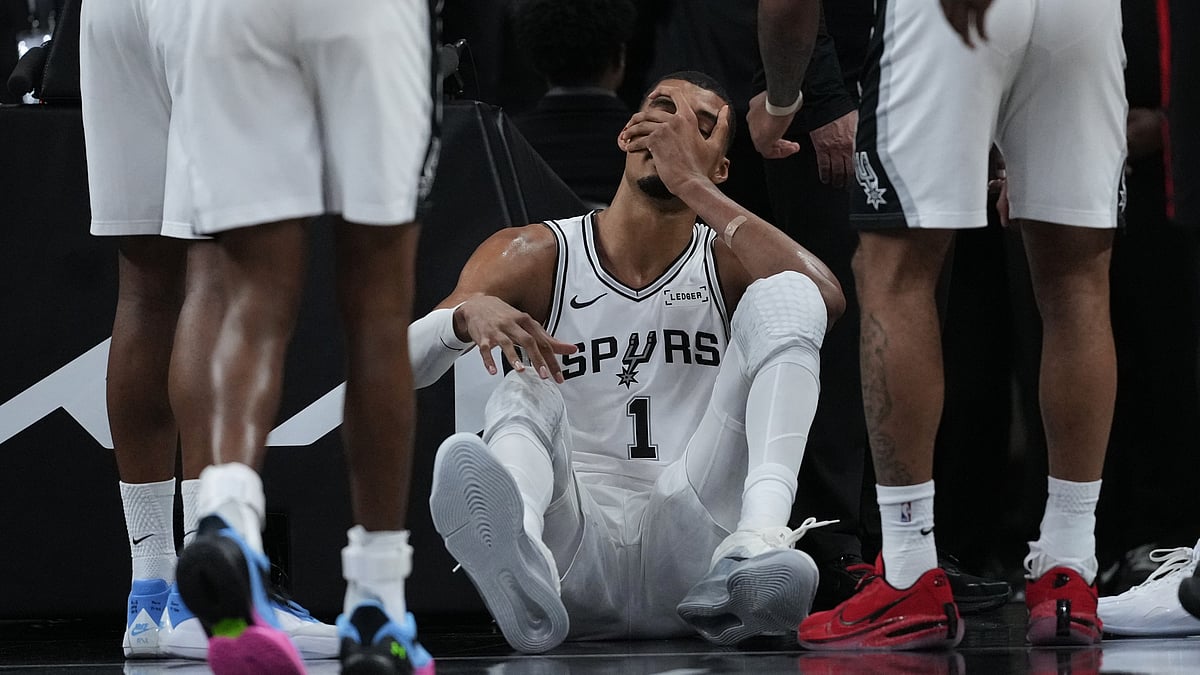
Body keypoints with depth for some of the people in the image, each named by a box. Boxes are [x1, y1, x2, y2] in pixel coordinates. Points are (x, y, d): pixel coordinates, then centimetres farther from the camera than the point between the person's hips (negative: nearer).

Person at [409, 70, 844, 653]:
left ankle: (760, 540, -41)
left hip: (689, 543, 0)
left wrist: (691, 184, -11)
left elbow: (826, 299, -14)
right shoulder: (534, 257, 9)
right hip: (574, 545, 0)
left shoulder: (728, 264, 11)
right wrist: (466, 314, -26)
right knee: (526, 391, -28)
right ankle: (520, 559, -64)